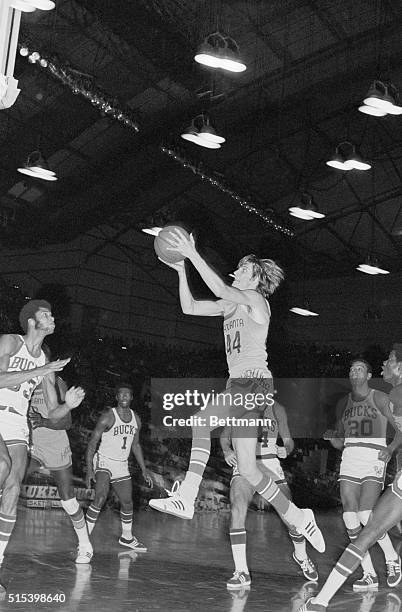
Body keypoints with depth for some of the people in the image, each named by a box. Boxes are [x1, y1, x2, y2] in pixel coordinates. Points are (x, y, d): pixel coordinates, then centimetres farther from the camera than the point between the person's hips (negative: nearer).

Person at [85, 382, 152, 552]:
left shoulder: (136, 419, 5)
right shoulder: (108, 417, -15)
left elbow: (135, 445, 17)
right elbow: (92, 443, -12)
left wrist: (144, 470, 15)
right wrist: (89, 469, -20)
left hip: (122, 466, 6)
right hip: (104, 462, -6)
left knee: (127, 503, 12)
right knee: (100, 498, -25)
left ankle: (127, 537, 34)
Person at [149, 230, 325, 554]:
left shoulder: (255, 299, -4)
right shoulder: (231, 304, 19)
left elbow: (220, 289, -22)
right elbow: (190, 307, 14)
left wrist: (193, 255, -24)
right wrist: (182, 271, 5)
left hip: (255, 381, -9)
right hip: (239, 384, 9)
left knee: (202, 420, -27)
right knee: (248, 469, 5)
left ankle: (186, 497, -30)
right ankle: (296, 517, 14)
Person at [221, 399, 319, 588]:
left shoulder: (276, 409, 2)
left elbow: (288, 440, 9)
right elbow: (224, 437, 13)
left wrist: (285, 450, -13)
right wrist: (227, 451, -7)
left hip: (270, 466, 1)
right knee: (237, 512, -23)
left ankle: (301, 556, 32)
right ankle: (241, 572, -14)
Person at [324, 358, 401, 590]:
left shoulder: (380, 399, 3)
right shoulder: (343, 403, 16)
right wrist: (330, 436, -2)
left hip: (374, 458, -5)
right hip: (350, 458, 5)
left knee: (365, 515, -18)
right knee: (350, 518, -6)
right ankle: (370, 575, 2)